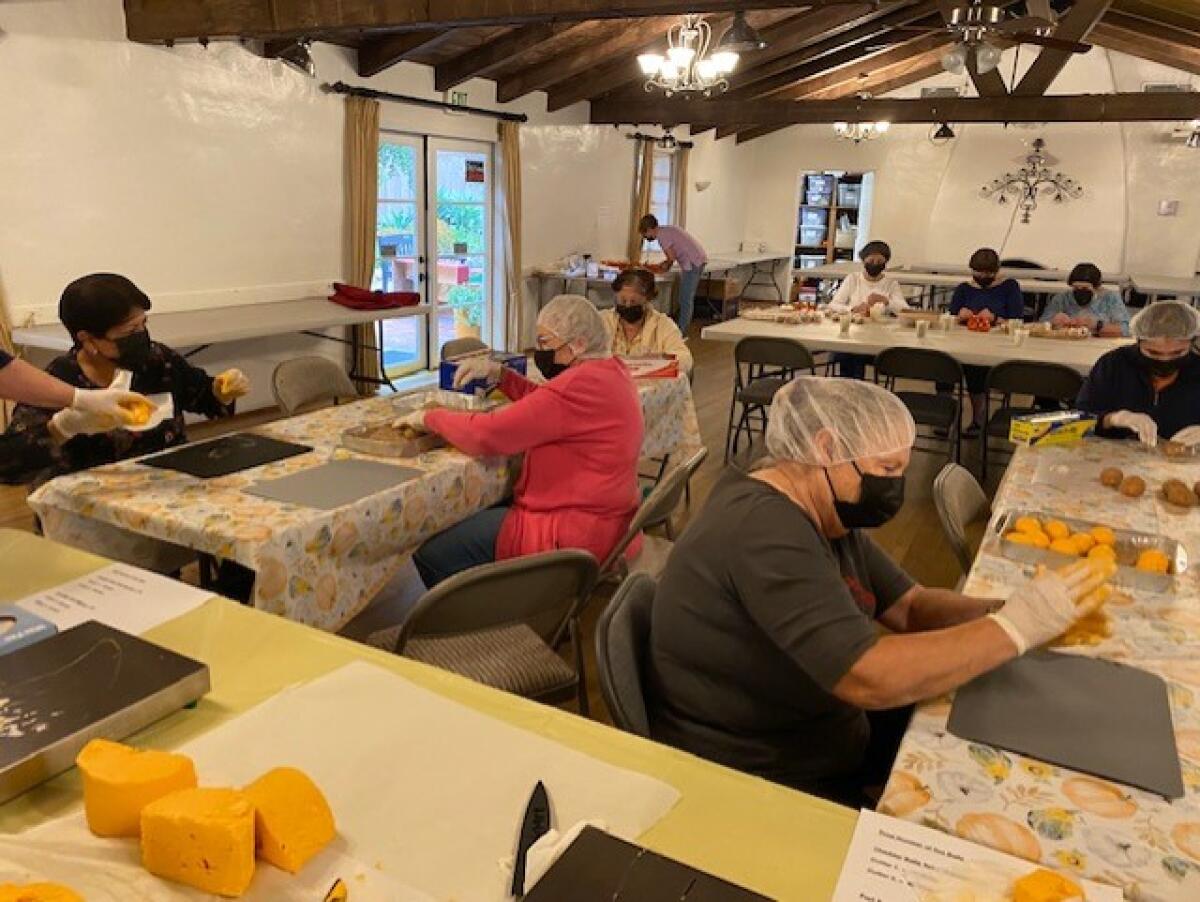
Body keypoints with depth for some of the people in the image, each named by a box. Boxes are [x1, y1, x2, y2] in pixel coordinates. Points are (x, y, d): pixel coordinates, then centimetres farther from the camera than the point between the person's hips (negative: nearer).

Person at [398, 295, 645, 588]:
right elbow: (545, 403, 20)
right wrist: (498, 373, 6)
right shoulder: (610, 369, 8)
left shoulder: (578, 387, -23)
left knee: (430, 552, -7)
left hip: (572, 536, -11)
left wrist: (429, 417, -8)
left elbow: (486, 435, -24)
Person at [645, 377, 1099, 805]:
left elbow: (912, 606, 6)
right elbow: (871, 678, -34)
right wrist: (1014, 628, -25)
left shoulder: (831, 512, 3)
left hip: (826, 738, 9)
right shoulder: (764, 531, -30)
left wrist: (1005, 611, -12)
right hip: (749, 790, -9)